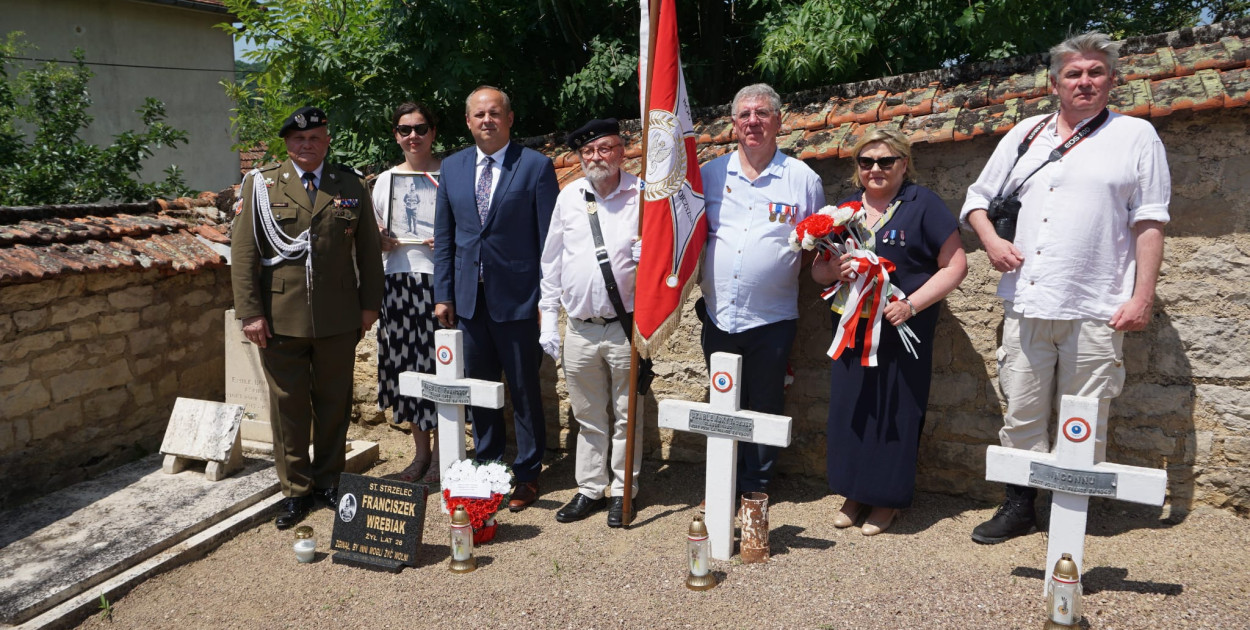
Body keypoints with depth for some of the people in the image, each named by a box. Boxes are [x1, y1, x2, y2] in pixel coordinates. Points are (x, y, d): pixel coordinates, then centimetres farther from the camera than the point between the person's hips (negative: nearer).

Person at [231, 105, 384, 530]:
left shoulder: (351, 186, 7)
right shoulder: (262, 185, 3)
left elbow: (369, 249, 10)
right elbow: (242, 251, -1)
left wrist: (370, 303, 5)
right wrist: (250, 312, -8)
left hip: (338, 318, 1)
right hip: (280, 317, -1)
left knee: (334, 402, 11)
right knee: (288, 404, 6)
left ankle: (328, 480, 27)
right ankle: (295, 490, 20)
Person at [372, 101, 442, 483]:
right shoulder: (384, 180, 15)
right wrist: (381, 241, 0)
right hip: (396, 281, 4)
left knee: (439, 363, -4)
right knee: (405, 364, 7)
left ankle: (443, 455, 10)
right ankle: (421, 452, 21)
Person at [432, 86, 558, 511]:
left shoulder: (536, 166, -4)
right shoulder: (452, 168, 9)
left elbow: (549, 238, -5)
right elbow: (444, 236, 11)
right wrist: (443, 294, 6)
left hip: (518, 297, -4)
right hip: (468, 298, 4)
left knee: (524, 390, 6)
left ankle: (527, 475, 20)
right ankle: (488, 469, 29)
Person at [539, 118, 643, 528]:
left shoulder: (642, 195, -2)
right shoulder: (569, 197, 7)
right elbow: (551, 260, 12)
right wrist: (548, 319, 9)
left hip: (626, 326, -3)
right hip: (579, 329, 3)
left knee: (626, 414, 7)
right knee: (588, 416, 13)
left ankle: (622, 492, 20)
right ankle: (590, 490, 26)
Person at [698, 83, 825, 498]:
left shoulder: (803, 179, 1)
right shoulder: (710, 174, 7)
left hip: (771, 320, -2)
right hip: (718, 318, 3)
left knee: (765, 410, 8)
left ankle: (755, 489, 25)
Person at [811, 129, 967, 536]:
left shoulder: (922, 204, -1)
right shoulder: (844, 208, 13)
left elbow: (955, 265, -4)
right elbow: (817, 270, 16)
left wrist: (912, 304, -16)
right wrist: (833, 270, -9)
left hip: (902, 331, -4)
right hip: (851, 330, 4)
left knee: (895, 411, 1)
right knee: (849, 408, 6)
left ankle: (887, 499, 17)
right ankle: (854, 493, 22)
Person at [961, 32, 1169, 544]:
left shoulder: (1136, 136, 6)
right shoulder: (1025, 135, 15)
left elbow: (1149, 223, 1)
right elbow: (978, 197, 19)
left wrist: (1142, 297, -6)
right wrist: (990, 239, -1)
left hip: (1096, 310, -3)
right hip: (1026, 305, 3)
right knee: (1021, 417, 9)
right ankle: (1019, 508, 22)